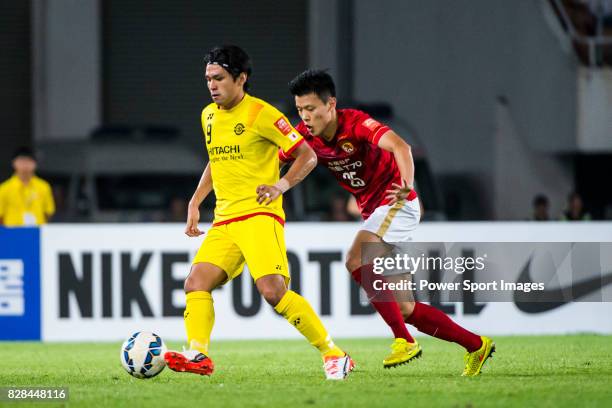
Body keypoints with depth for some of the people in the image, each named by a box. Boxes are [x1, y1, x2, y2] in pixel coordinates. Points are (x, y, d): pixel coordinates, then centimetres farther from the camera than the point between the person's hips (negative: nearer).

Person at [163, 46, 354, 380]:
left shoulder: (261, 114, -7)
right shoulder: (209, 116, 16)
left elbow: (307, 156, -5)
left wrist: (281, 186, -20)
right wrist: (195, 203, 22)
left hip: (258, 215, -8)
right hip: (223, 221, 8)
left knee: (273, 291, -21)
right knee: (196, 283, -12)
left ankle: (333, 355, -13)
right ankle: (197, 355, -22)